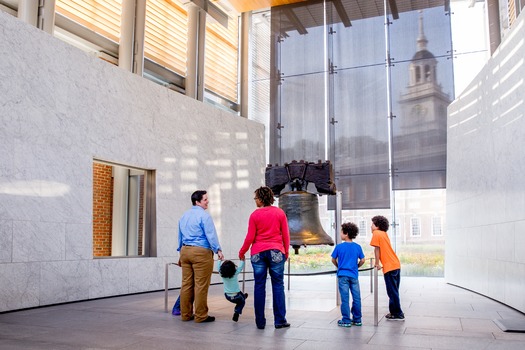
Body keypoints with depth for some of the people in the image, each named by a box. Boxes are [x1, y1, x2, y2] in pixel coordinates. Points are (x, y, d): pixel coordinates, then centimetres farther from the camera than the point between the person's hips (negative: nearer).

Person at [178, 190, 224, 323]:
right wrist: (218, 250, -6)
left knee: (186, 284, 9)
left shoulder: (184, 216, 16)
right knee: (201, 285, -3)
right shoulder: (204, 215, -9)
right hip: (201, 252, -8)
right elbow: (211, 234, -12)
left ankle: (185, 314, 14)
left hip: (185, 251, 8)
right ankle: (201, 316, 2)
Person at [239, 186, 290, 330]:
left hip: (258, 252, 0)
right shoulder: (280, 213, 1)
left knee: (259, 286, 5)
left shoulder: (254, 215, -3)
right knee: (278, 285, 5)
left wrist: (242, 252, 13)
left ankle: (260, 322, 9)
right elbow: (286, 235, 3)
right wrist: (286, 252, 15)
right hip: (276, 252, 0)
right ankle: (280, 320, 5)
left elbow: (250, 237, -1)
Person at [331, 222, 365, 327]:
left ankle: (346, 320, 4)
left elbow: (333, 260, 3)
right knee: (356, 298, 11)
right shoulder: (357, 247, 1)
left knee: (345, 298, 2)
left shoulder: (339, 246, -5)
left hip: (343, 275, -2)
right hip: (354, 275, 2)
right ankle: (357, 320, 19)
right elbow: (362, 260, 3)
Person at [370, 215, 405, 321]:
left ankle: (398, 314, 4)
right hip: (396, 265, 9)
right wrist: (379, 263, 18)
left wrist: (377, 264, -2)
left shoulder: (376, 234, -6)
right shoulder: (384, 233, 17)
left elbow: (377, 249, -8)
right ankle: (394, 312, 22)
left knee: (392, 292, -1)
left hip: (389, 267, -9)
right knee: (393, 291, 15)